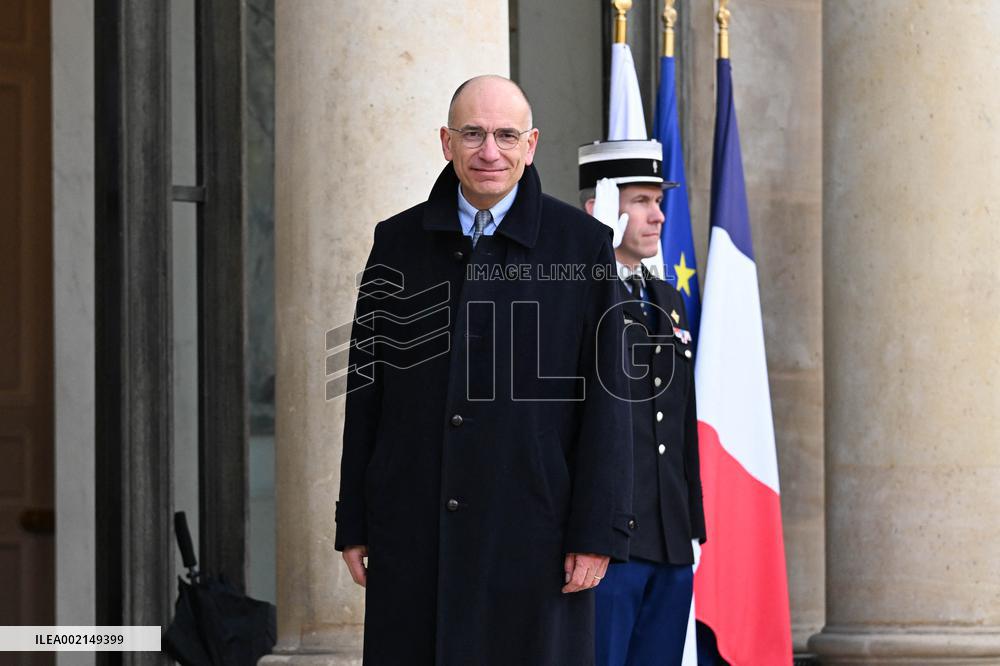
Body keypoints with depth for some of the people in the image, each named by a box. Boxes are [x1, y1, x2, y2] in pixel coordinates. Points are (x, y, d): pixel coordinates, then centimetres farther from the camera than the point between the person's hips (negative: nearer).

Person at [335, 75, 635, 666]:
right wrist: (354, 525, 7)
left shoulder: (583, 245, 1)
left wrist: (597, 531, -8)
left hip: (530, 526, -2)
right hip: (414, 535, 2)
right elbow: (365, 391, 11)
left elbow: (607, 399, -1)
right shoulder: (398, 244, 9)